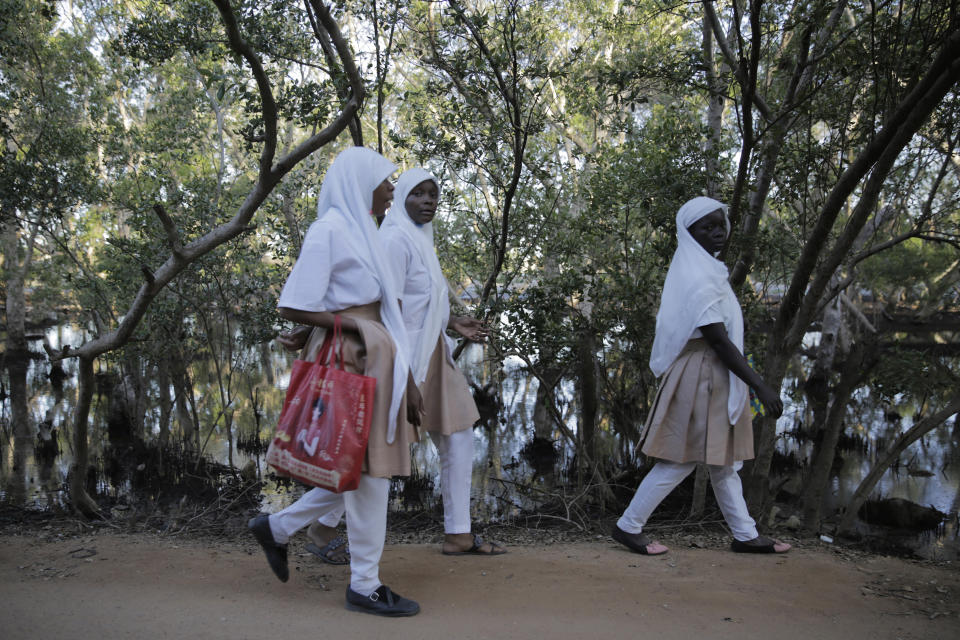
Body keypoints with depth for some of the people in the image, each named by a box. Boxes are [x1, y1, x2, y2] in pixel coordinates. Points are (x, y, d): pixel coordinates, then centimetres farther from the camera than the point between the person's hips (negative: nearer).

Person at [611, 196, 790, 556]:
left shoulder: (703, 270, 12)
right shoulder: (699, 277, -20)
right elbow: (718, 340, -24)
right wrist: (760, 386, -22)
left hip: (715, 378, 10)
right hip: (702, 376, -10)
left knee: (723, 460, 15)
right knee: (682, 459, -1)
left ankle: (746, 535, 26)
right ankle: (628, 526, 10)